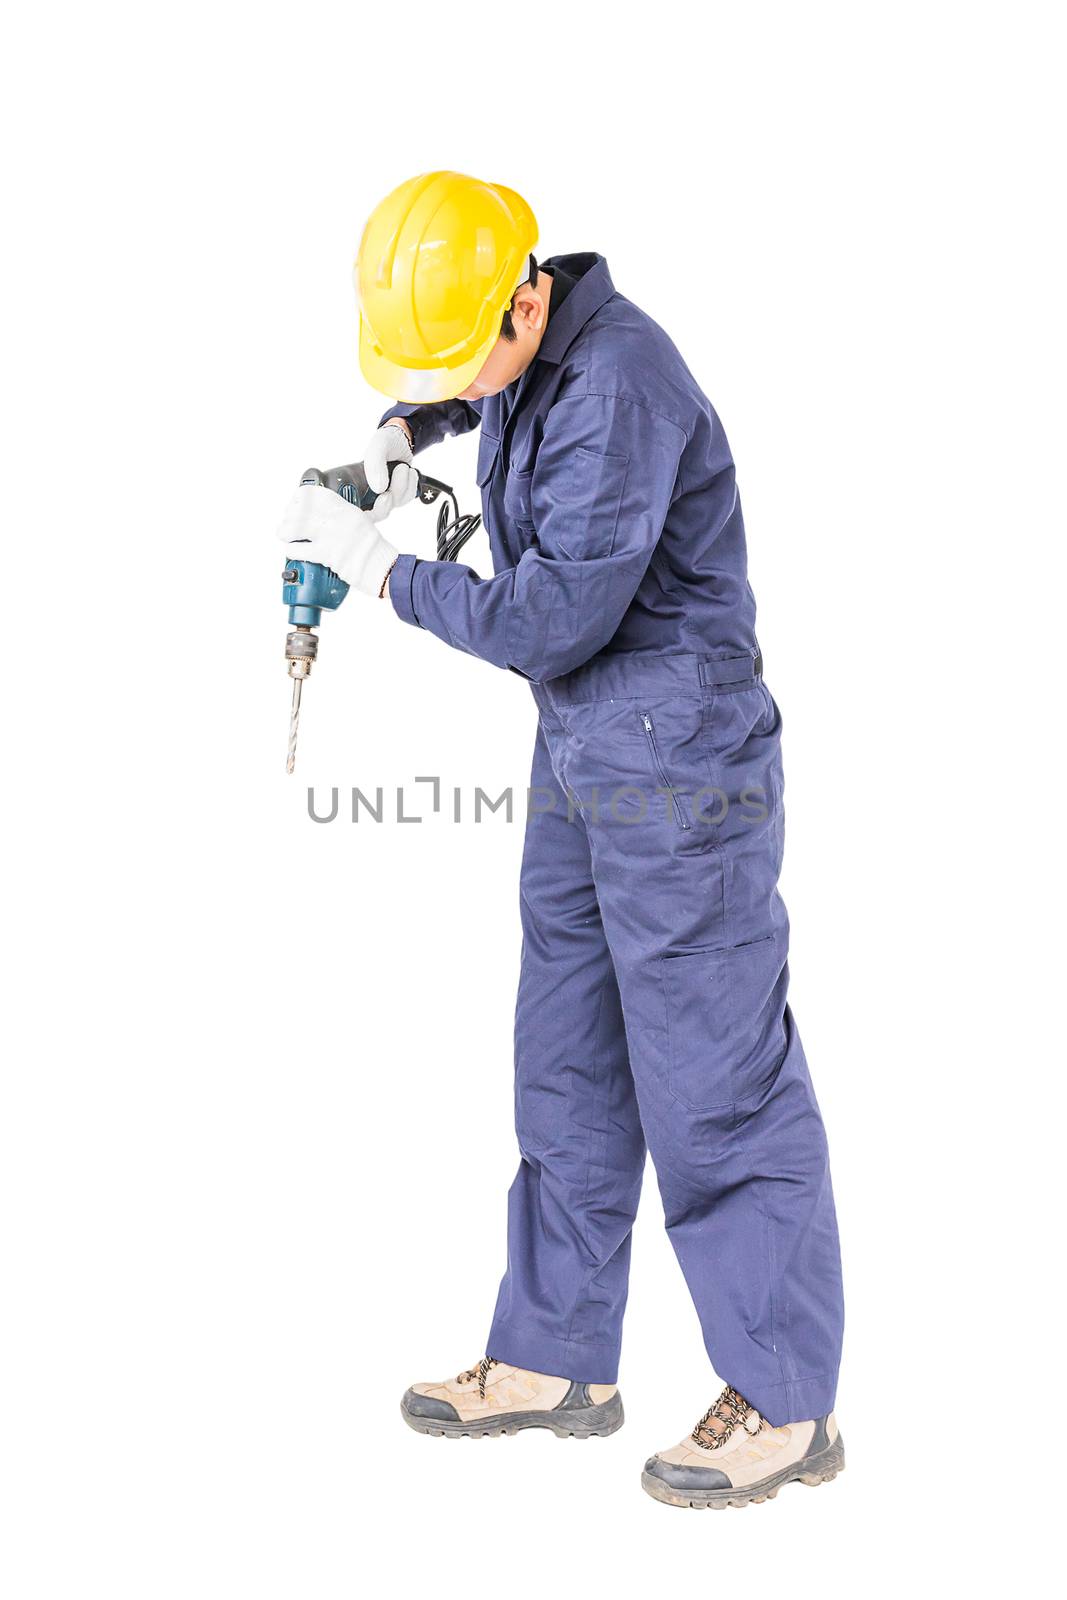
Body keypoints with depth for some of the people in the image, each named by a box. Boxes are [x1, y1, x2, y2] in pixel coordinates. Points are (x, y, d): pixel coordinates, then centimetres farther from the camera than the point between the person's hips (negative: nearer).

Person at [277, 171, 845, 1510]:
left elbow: (552, 619, -25)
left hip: (678, 768, -10)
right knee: (566, 1065, 14)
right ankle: (556, 1359, 26)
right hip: (581, 759, 10)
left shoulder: (618, 390, -23)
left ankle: (787, 1404, 9)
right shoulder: (529, 349, 6)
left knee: (713, 1080, -4)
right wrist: (403, 430, 10)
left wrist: (379, 568, -14)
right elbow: (456, 384, 32)